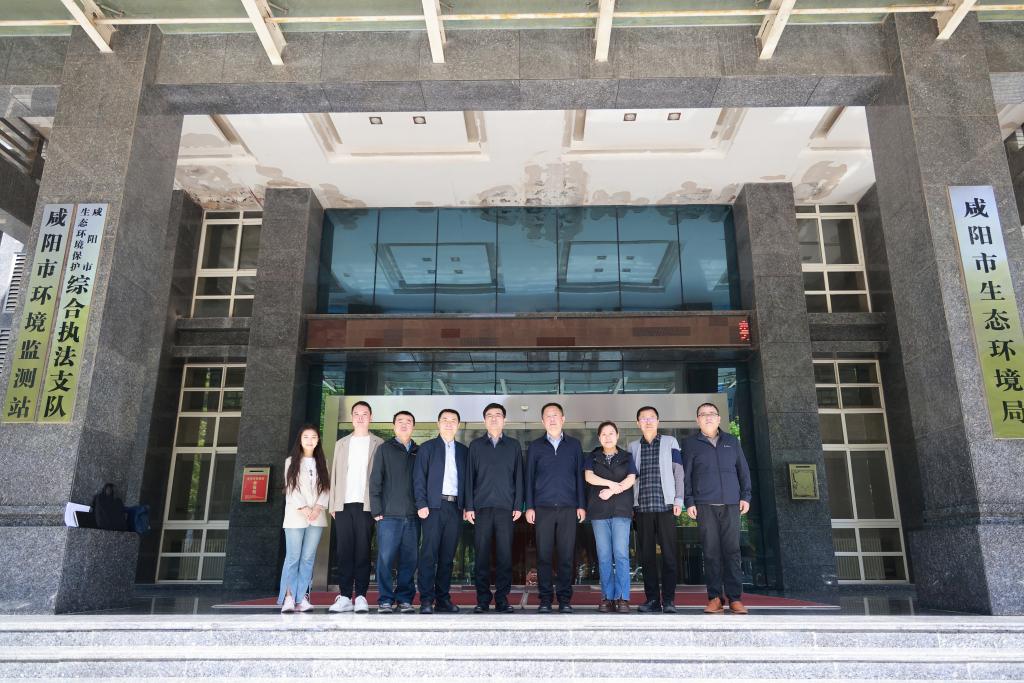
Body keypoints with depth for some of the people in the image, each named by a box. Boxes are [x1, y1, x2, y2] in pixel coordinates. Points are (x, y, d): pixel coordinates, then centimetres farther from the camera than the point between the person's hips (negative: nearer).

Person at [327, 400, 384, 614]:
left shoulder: (378, 444, 8)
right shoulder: (342, 444, 18)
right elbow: (335, 474, 15)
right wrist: (333, 504, 6)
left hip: (365, 504, -3)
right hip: (343, 504, 3)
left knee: (363, 550, -3)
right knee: (344, 550, 0)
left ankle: (360, 596, 0)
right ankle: (344, 596, 4)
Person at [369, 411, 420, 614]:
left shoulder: (418, 452, 13)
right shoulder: (385, 449, 6)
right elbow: (375, 481, 2)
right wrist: (376, 510, -4)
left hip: (412, 515, 2)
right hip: (389, 514, -2)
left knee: (409, 560, 4)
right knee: (386, 558, -2)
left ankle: (405, 599, 13)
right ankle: (385, 600, 7)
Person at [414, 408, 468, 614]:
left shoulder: (463, 451, 16)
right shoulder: (427, 448, 7)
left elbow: (467, 479, 14)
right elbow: (419, 477, 1)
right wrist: (421, 504, -8)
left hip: (455, 507, 3)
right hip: (434, 506, -3)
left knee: (447, 556, 5)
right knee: (429, 554, -6)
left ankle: (443, 598, 11)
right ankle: (426, 600, -3)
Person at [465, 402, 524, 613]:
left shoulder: (513, 445, 11)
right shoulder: (476, 445, 11)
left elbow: (518, 476, 9)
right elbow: (470, 476, 8)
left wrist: (518, 506, 1)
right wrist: (469, 506, 1)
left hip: (505, 507, 0)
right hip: (482, 507, 0)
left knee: (505, 554, -1)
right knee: (482, 554, 1)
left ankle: (502, 599, 7)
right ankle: (482, 600, 9)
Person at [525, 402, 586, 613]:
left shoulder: (574, 445, 11)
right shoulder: (535, 446, 10)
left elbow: (579, 475, 10)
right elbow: (529, 477, 9)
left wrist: (581, 505, 4)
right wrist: (529, 506, 2)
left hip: (568, 508, 0)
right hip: (543, 508, 0)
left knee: (566, 555, 0)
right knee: (544, 555, 0)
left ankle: (565, 599, 9)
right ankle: (545, 599, 8)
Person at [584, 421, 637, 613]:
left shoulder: (626, 457, 13)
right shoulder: (593, 457, 14)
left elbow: (631, 478, -1)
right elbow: (588, 476, -2)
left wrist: (612, 490, -13)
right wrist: (612, 483, -12)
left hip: (621, 510, -1)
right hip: (599, 511, 1)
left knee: (621, 554, -9)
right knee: (604, 556, 1)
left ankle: (622, 598, -7)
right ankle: (607, 598, 5)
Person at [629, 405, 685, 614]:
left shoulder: (670, 442, 9)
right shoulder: (633, 447, 15)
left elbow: (678, 471, 6)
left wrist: (679, 500, -3)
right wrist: (628, 504, 7)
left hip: (666, 505, -2)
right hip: (642, 506, 2)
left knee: (668, 553, -4)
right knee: (647, 554, 3)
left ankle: (668, 600, 1)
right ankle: (652, 599, 10)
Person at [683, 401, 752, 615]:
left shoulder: (732, 441, 16)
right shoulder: (690, 443, 9)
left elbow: (743, 470, 16)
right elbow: (685, 475, 6)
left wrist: (745, 496, 7)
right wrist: (689, 502, -1)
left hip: (731, 504, 2)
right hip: (705, 505, -1)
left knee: (732, 550, -2)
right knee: (711, 551, -2)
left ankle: (735, 598, 2)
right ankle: (714, 598, 3)